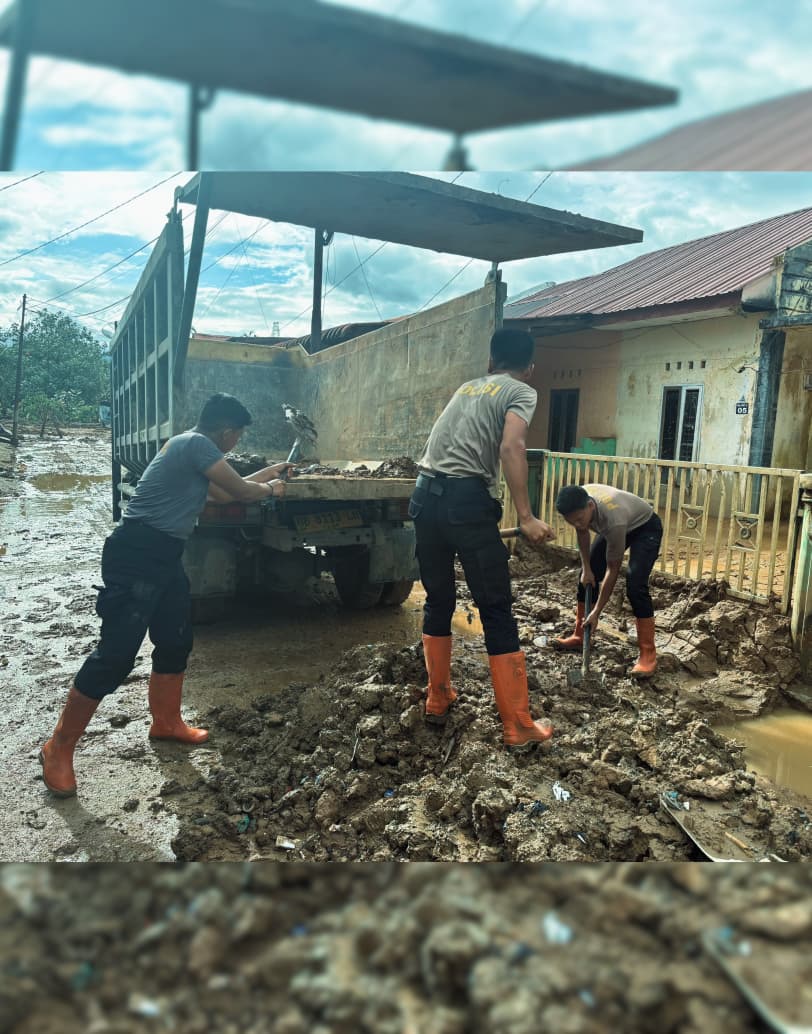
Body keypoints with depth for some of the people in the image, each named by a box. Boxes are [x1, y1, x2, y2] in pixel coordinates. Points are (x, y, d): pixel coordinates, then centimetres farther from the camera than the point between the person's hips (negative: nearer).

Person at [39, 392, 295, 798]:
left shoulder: (192, 447, 17)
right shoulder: (196, 444, -13)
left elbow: (224, 492, 29)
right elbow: (241, 491, -9)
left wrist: (268, 473, 36)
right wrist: (269, 490, 13)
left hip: (164, 555, 11)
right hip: (136, 554, -11)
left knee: (175, 640, 17)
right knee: (116, 654, -8)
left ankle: (166, 722, 34)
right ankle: (58, 748, 4)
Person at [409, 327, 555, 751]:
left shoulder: (466, 387, 26)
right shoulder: (522, 392, 6)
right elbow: (510, 448, -12)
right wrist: (526, 517, -15)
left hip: (425, 495, 7)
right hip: (467, 500, -6)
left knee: (438, 601, 20)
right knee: (497, 612, 1)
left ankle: (438, 699, 32)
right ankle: (519, 728, 8)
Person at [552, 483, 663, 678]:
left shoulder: (614, 519, -44)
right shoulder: (578, 502, -28)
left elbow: (612, 570, -33)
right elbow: (583, 532, -4)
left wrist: (596, 612, -28)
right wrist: (586, 568, -5)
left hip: (645, 528, -7)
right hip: (611, 527, 7)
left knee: (635, 585, -23)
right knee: (587, 577, 4)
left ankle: (648, 654, -15)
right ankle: (579, 637, 19)